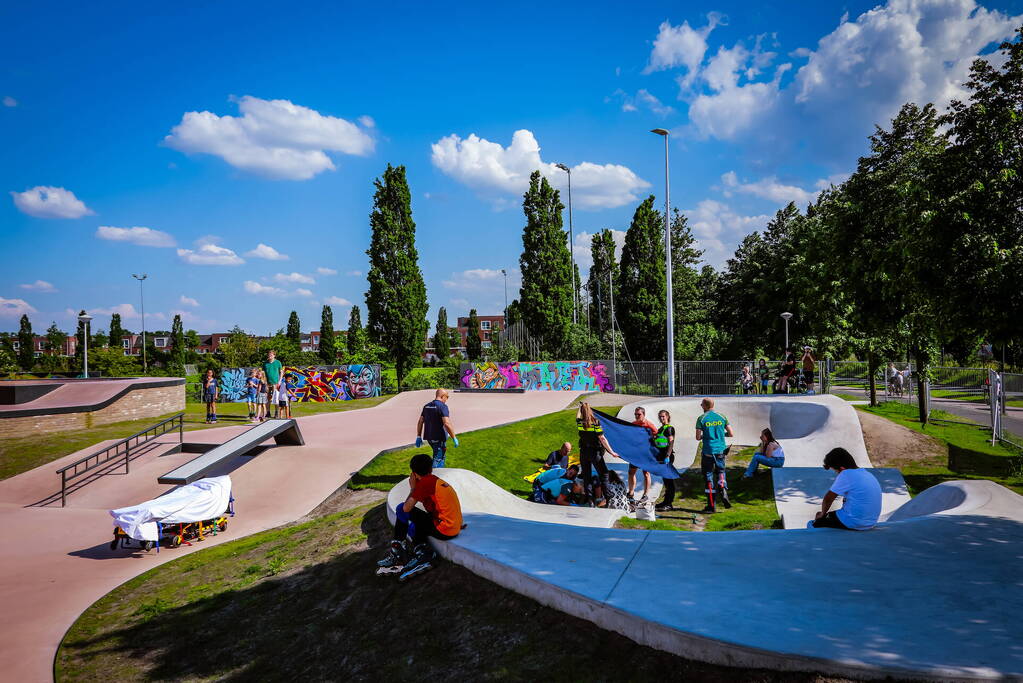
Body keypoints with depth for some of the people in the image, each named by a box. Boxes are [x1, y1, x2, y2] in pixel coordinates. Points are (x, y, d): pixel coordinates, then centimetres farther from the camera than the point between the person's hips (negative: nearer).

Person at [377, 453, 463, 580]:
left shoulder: (425, 481, -9)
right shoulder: (438, 481, 16)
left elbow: (406, 508, -9)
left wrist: (412, 489, 3)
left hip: (444, 530, -9)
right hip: (455, 528, 9)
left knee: (401, 510, -1)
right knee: (413, 527, 28)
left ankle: (396, 552, 8)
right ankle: (424, 554, 8)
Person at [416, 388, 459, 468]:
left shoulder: (427, 406, 10)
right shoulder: (442, 406, -14)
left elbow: (420, 422, 9)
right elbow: (447, 424, -23)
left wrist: (418, 437, 13)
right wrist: (454, 438, -17)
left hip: (429, 437, 8)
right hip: (439, 438, -8)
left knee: (442, 456, 24)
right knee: (438, 459, -1)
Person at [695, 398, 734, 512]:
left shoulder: (701, 419, -6)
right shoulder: (722, 417, 3)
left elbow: (698, 437, -9)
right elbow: (731, 434, 4)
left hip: (708, 452, -3)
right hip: (720, 450, 3)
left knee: (708, 477, 5)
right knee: (720, 472, 20)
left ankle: (711, 506, 7)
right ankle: (723, 492, -7)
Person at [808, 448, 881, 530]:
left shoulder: (846, 475, -16)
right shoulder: (867, 474, 11)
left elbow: (828, 499, -12)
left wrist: (822, 514, 7)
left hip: (854, 523, -9)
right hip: (871, 523, 9)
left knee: (812, 524, 3)